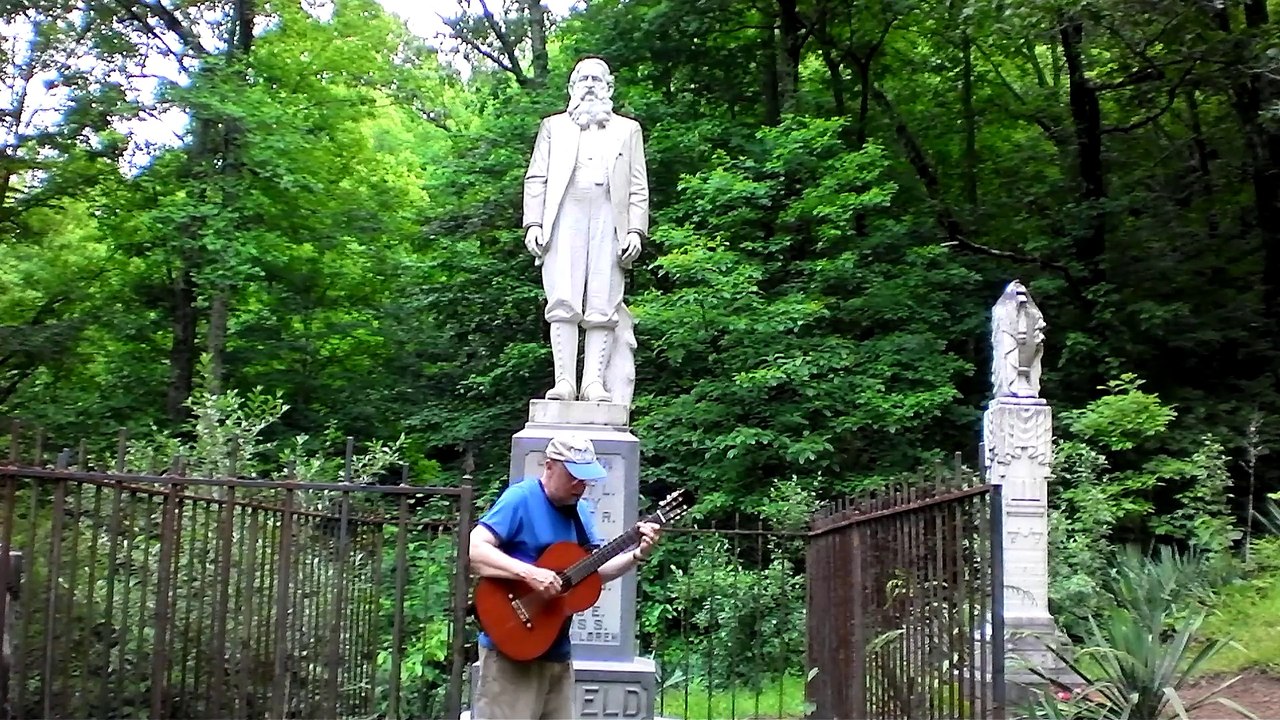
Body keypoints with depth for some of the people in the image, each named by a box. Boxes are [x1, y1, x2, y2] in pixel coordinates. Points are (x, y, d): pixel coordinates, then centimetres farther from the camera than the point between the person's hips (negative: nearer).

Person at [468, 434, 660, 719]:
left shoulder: (578, 510, 12)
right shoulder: (520, 498, -12)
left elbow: (596, 569, 12)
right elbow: (473, 550, -22)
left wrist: (637, 555, -4)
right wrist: (529, 573, -30)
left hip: (557, 651, 8)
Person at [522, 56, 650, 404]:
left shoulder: (628, 129, 24)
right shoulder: (554, 126, 24)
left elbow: (639, 187, 14)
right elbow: (536, 178, 15)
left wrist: (635, 230, 0)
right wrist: (533, 223, 0)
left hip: (609, 222, 0)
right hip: (565, 219, 0)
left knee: (603, 307, -10)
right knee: (563, 303, -13)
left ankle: (595, 383, -14)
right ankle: (564, 381, -16)